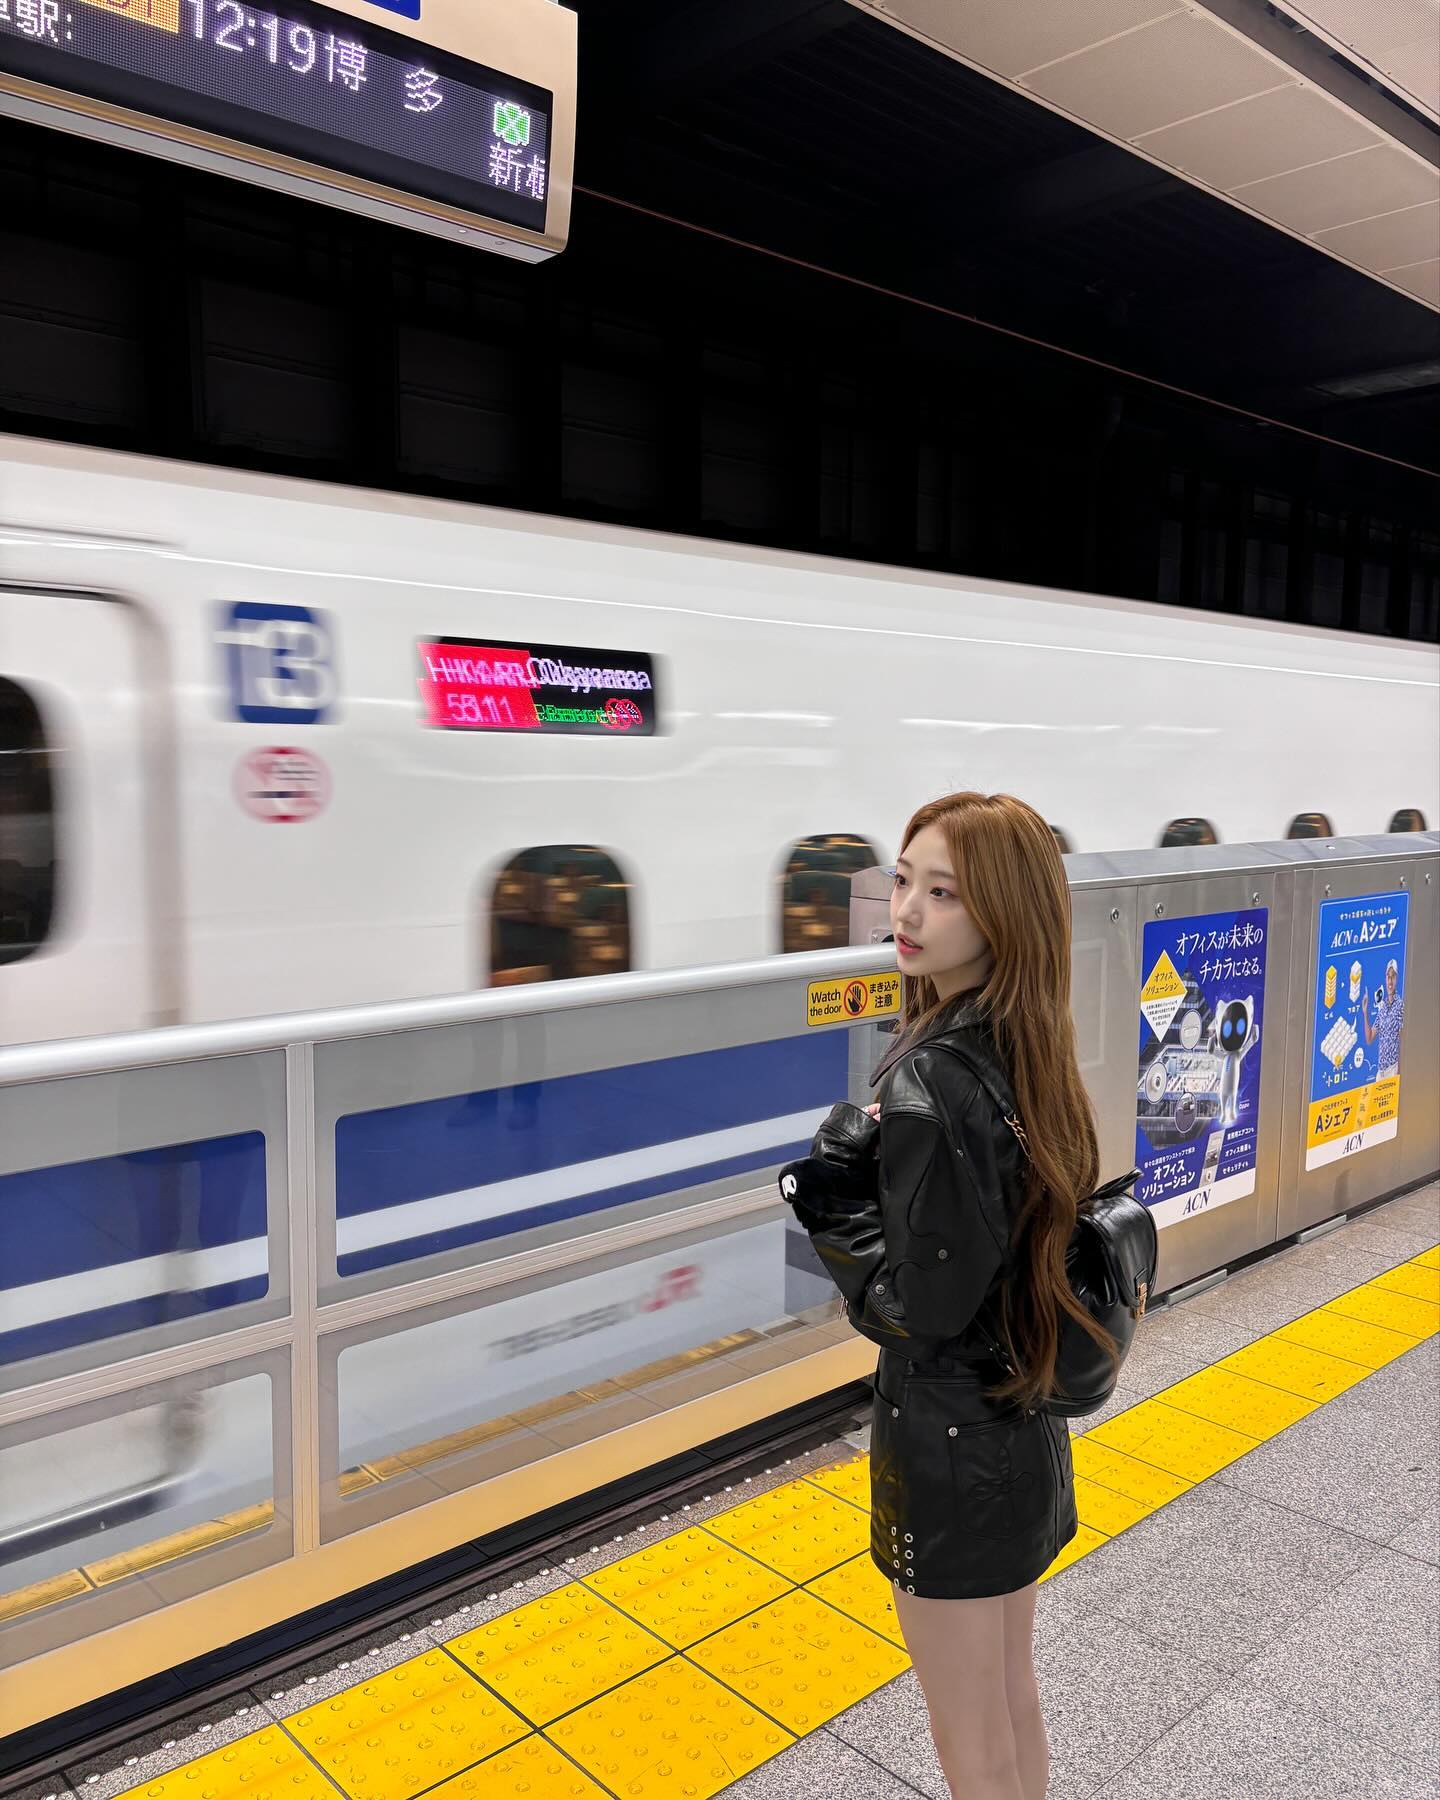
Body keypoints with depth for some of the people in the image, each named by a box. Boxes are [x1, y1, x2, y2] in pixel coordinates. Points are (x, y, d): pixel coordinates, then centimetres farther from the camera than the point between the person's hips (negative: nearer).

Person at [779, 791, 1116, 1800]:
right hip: (1025, 1424, 8)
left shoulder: (928, 1083, -28)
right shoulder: (1029, 1055, -2)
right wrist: (857, 1177, 1)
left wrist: (826, 1193, -13)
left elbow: (919, 1308, -24)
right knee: (1014, 1708, 27)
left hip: (950, 1441, -8)